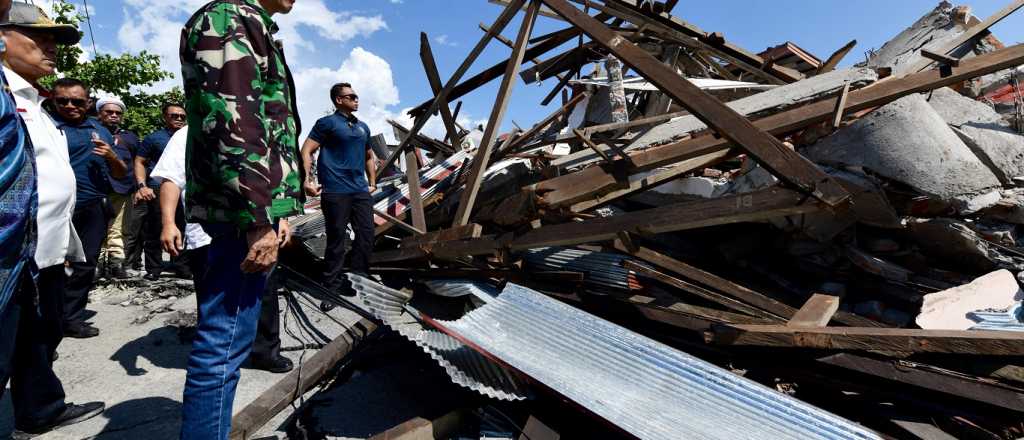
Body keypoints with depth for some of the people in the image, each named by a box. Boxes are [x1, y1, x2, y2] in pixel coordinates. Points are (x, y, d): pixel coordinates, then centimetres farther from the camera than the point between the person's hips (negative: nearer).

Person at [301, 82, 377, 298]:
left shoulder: (363, 127, 20)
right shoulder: (327, 123, 0)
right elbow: (307, 151, -6)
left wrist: (372, 182, 20)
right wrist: (307, 180, -17)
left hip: (360, 190, 6)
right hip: (336, 191, -6)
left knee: (366, 236, 6)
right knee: (336, 239, -1)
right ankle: (332, 287, 9)